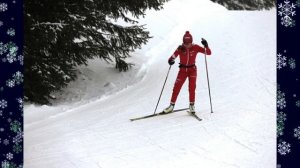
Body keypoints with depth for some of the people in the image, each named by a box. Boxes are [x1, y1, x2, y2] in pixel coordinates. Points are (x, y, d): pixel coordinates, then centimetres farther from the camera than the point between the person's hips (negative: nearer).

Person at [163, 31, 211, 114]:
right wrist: (170, 60, -42)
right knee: (176, 87, -2)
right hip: (183, 69, 1)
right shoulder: (180, 48, -12)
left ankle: (192, 105, -2)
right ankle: (172, 105, 11)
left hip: (192, 69, -1)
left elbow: (209, 53, -12)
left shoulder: (195, 47, -11)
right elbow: (173, 56, -18)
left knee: (192, 87, -16)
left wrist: (206, 46, -31)